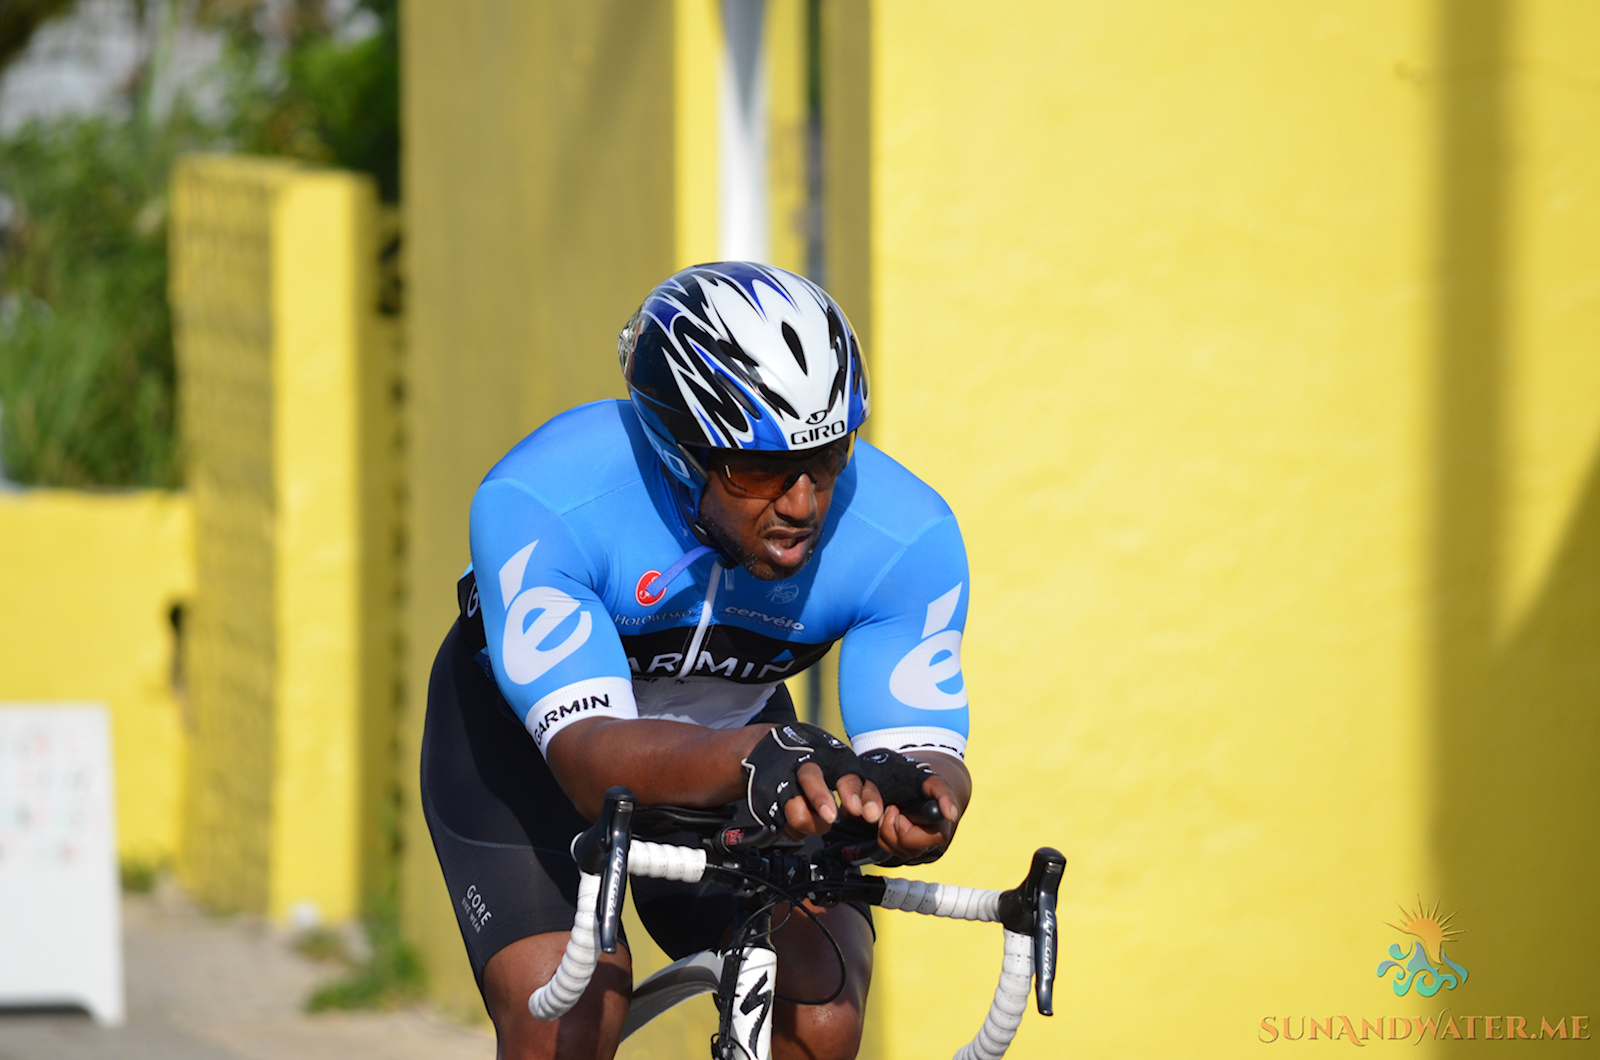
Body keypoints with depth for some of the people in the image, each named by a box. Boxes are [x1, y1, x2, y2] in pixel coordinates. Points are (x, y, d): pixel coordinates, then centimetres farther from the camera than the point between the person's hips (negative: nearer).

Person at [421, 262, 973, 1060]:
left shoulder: (907, 535, -28)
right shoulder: (538, 504, -37)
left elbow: (924, 746, -27)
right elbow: (591, 754, -44)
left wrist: (923, 797, -53)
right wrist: (753, 758, -65)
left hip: (737, 737, 3)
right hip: (526, 736, -3)